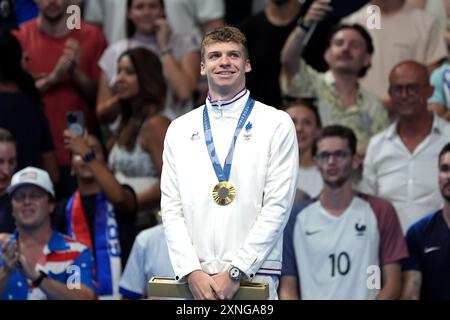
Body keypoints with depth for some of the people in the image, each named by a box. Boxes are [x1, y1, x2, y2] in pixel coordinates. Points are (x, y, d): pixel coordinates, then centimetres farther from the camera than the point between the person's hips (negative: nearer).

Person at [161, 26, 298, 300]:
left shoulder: (276, 124, 3)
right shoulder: (180, 129, 13)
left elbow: (277, 206, -4)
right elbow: (171, 208, 8)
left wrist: (235, 272, -10)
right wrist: (191, 272, -5)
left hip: (253, 277, -2)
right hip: (195, 279, 2)